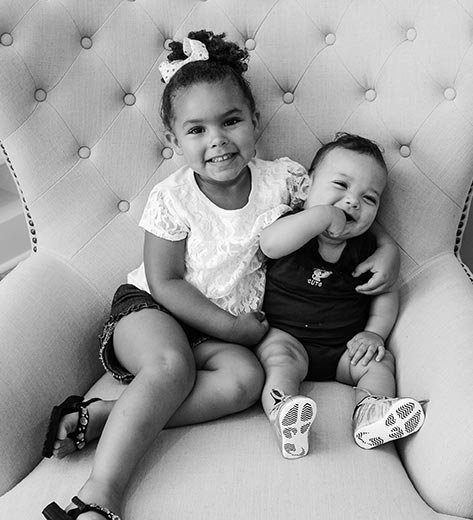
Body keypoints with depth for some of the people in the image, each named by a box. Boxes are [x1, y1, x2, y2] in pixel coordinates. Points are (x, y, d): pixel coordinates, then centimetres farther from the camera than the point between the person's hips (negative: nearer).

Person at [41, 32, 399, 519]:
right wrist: (231, 326, -16)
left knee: (245, 379, -27)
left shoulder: (284, 178, -6)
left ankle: (107, 416, -25)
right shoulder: (171, 198, -12)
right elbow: (165, 283, -11)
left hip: (233, 325, 3)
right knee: (172, 364, -34)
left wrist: (385, 245, -10)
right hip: (151, 307, -3)